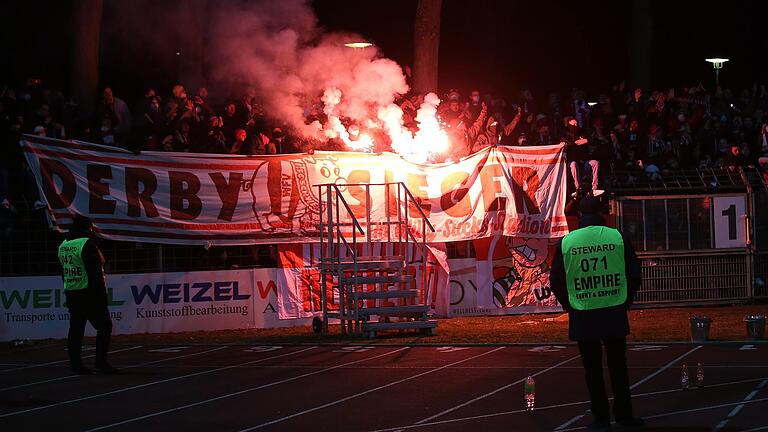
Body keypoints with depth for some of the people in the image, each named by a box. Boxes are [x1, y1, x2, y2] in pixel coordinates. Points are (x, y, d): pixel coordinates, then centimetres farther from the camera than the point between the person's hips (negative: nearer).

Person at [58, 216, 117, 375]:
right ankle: (100, 362, -10)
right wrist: (101, 294, -12)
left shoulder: (63, 245, 12)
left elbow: (63, 272, 16)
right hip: (89, 294, -8)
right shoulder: (87, 244, -13)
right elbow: (95, 272, -16)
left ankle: (75, 364, 9)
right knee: (104, 326, -3)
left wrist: (68, 290, 20)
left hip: (71, 294, 8)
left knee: (75, 329, 9)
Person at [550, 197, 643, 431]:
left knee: (593, 368, 7)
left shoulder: (566, 242, -5)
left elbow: (556, 281, 0)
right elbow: (634, 274, 1)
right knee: (618, 366, 11)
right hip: (615, 314, 1)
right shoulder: (618, 237, -4)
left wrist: (570, 306, 15)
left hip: (582, 316, -1)